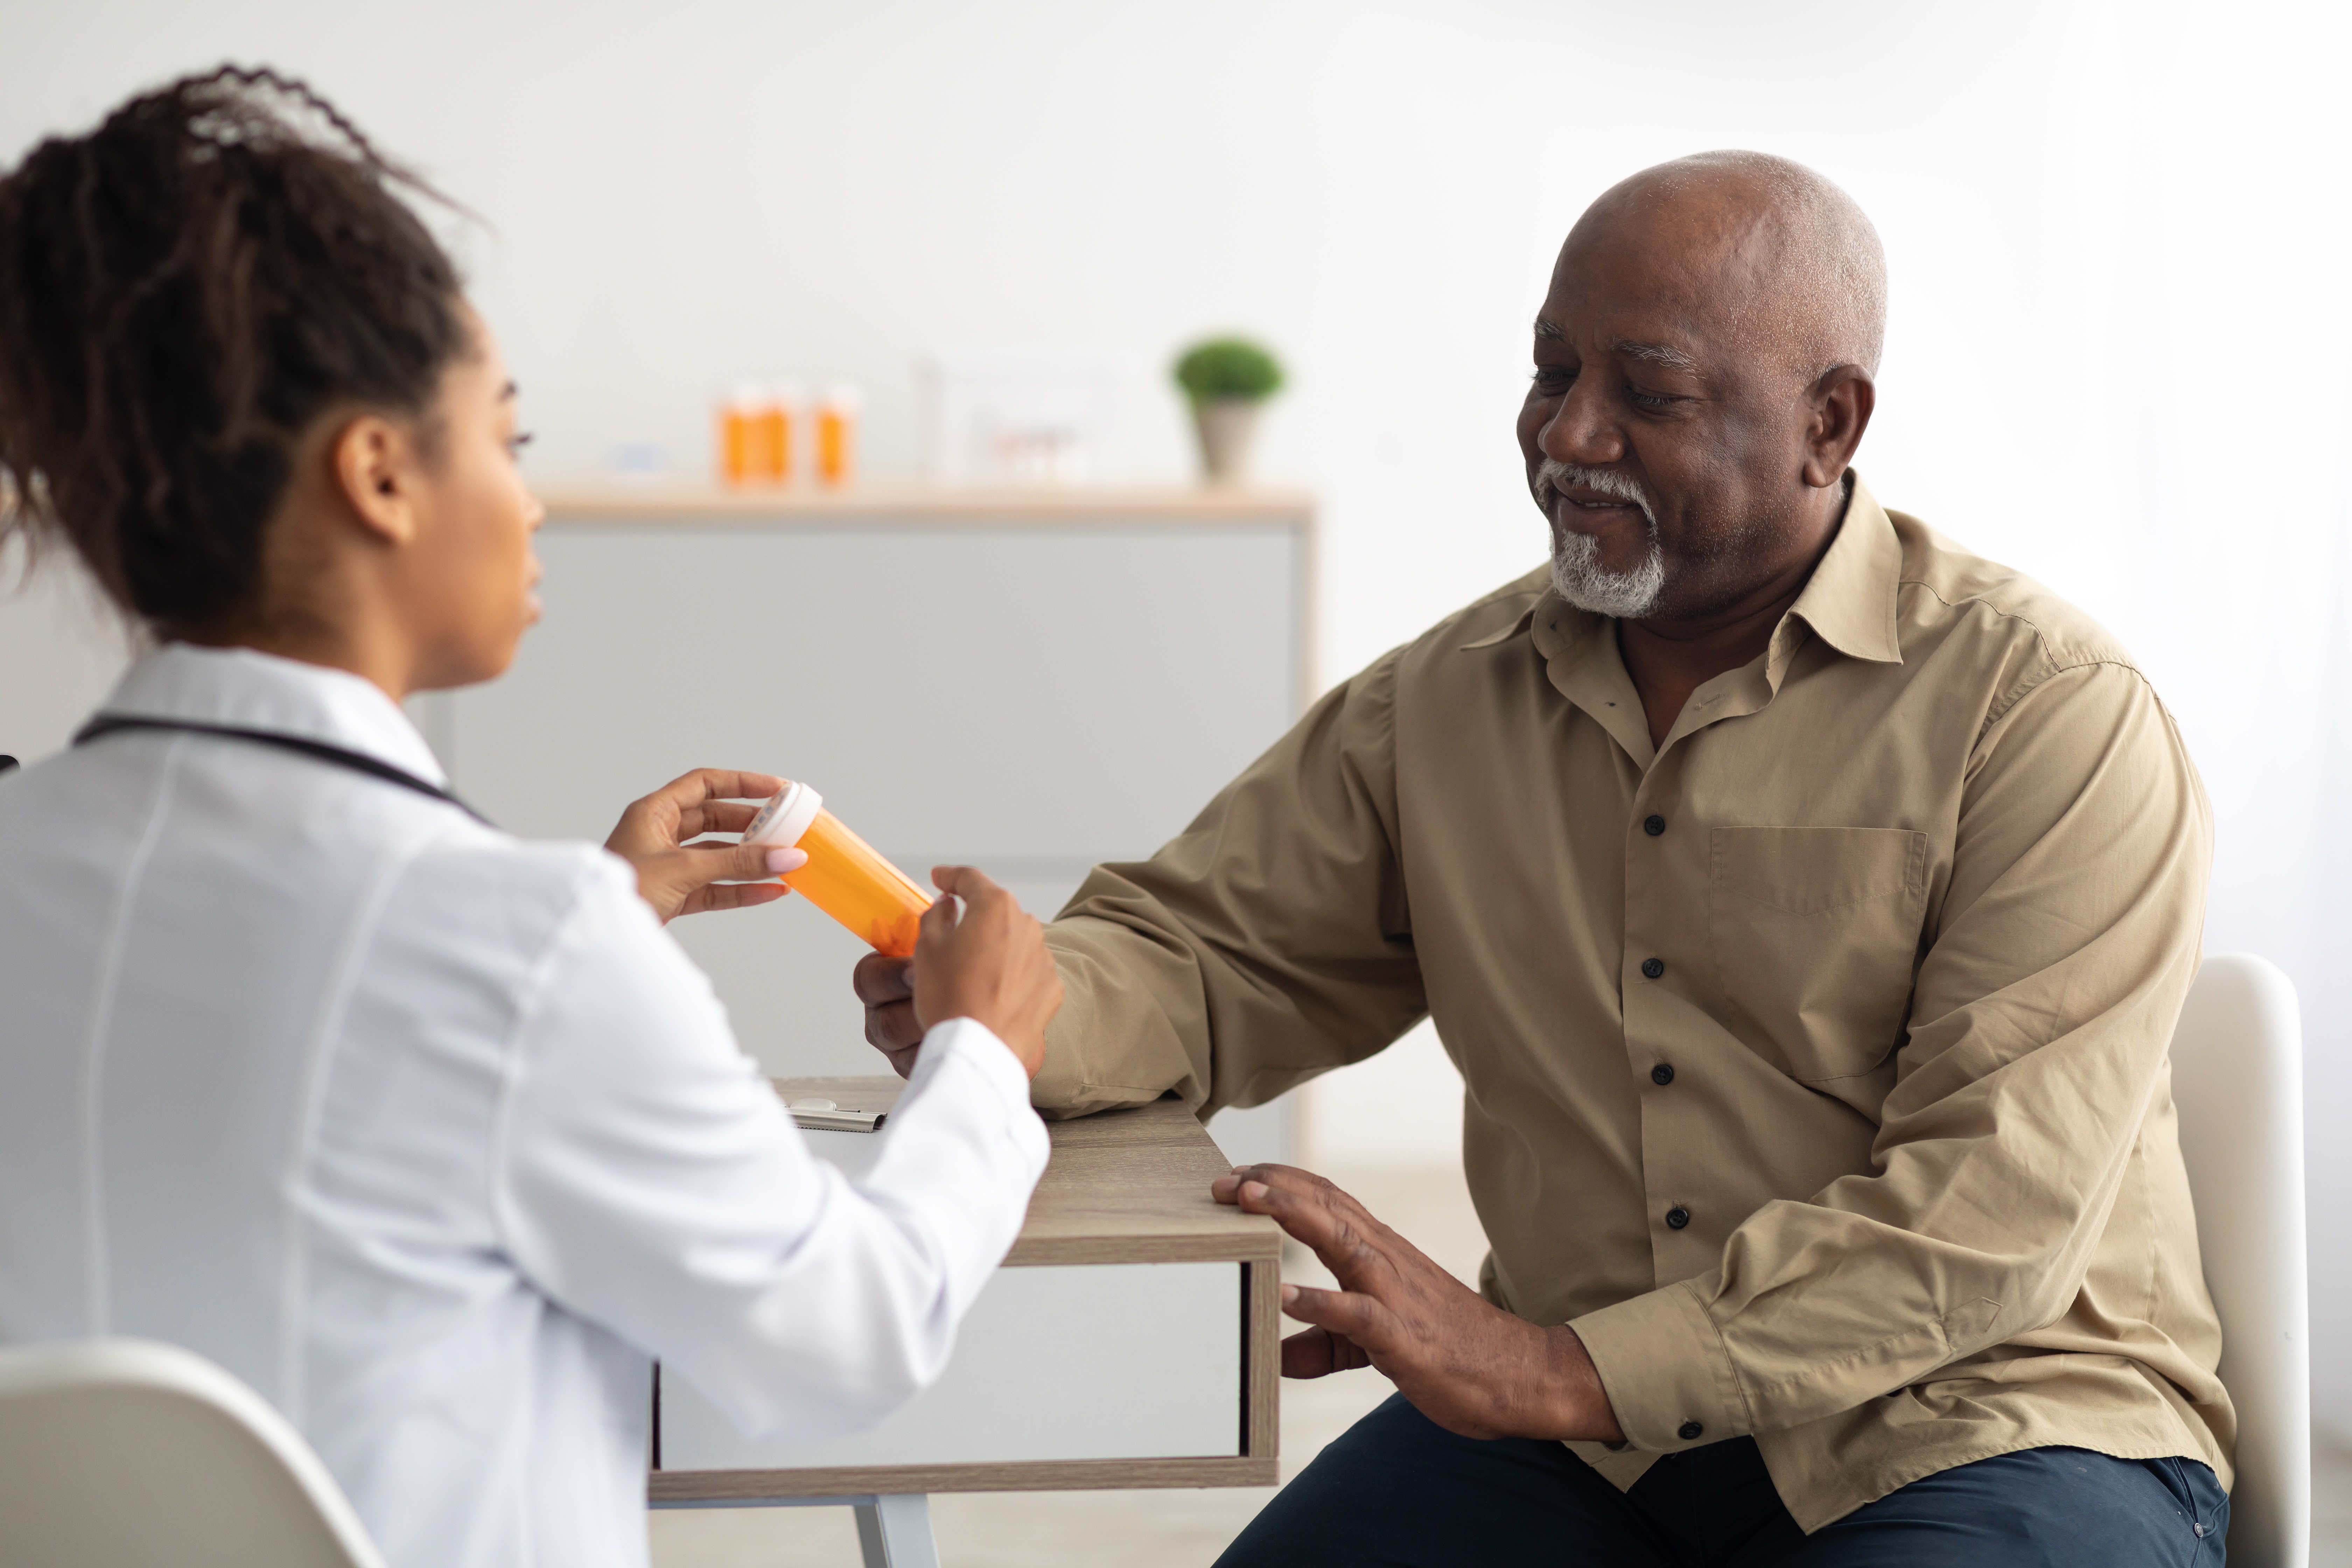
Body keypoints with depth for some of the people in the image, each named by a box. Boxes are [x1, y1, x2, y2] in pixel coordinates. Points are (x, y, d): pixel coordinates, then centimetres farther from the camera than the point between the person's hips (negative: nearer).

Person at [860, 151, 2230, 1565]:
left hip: (1968, 1434, -3)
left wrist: (1562, 1372, -25)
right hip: (1577, 1427, 3)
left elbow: (1998, 1209, -18)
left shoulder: (2050, 715, -10)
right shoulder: (1448, 701, 7)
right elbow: (1204, 957, 13)